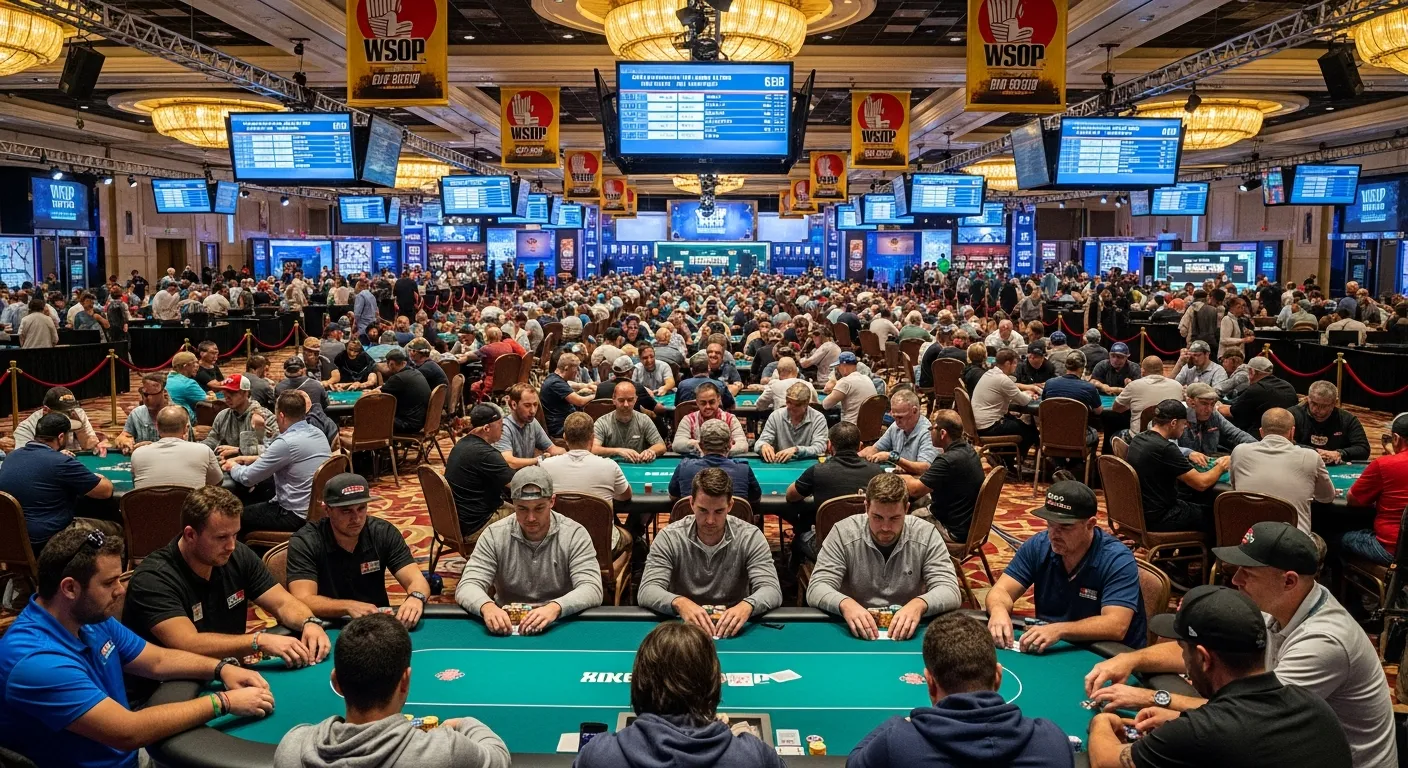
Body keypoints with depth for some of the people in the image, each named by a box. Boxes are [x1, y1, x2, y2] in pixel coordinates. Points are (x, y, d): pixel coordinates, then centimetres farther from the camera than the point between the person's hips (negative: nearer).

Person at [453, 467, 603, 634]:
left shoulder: (575, 534, -9)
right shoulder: (494, 535, -5)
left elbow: (592, 590, -18)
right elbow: (467, 586, -11)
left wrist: (555, 607, -38)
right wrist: (487, 606, -35)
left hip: (562, 625, -1)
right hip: (507, 625, 1)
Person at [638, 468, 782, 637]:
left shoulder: (751, 536, -7)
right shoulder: (669, 537, -8)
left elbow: (772, 590, -14)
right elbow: (647, 591, -16)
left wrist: (747, 605, -37)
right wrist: (679, 602, -38)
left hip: (733, 629, 1)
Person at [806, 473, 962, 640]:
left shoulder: (927, 534, -7)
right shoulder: (843, 533, -9)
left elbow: (950, 591, -12)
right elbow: (816, 589, -13)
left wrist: (919, 604, -34)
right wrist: (845, 603, -35)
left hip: (907, 633, 0)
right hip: (857, 632, 0)